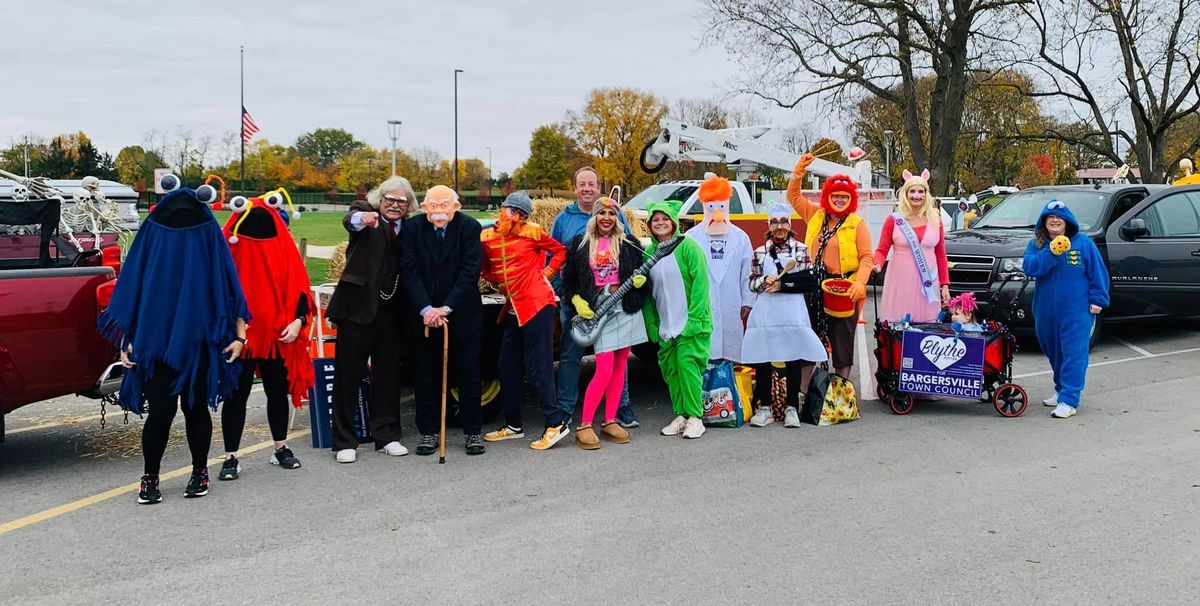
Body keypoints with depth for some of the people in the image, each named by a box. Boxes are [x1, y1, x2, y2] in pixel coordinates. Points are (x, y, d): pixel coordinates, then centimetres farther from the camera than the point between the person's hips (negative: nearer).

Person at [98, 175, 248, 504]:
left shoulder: (210, 243, -1)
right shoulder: (150, 242, 0)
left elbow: (231, 292, 2)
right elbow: (131, 292, 4)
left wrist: (239, 336, -3)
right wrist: (126, 341, 1)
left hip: (199, 346, 0)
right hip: (156, 345, 0)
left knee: (196, 407, 9)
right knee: (160, 411, -3)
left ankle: (200, 472, 25)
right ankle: (150, 477, 14)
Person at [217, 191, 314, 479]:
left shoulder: (285, 250, -1)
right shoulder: (229, 250, -8)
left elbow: (299, 289, 3)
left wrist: (298, 321, -11)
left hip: (277, 336, 3)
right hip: (240, 338, -3)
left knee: (278, 391, 14)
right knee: (236, 395, 3)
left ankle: (281, 449, 30)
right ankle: (231, 457, 10)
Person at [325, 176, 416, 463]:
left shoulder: (409, 228, 11)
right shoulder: (365, 214, 0)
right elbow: (349, 220, -24)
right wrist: (362, 218, -48)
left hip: (391, 311, 4)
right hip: (358, 307, -4)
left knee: (388, 374, 10)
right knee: (348, 374, 2)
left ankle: (387, 436, 21)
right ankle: (345, 441, 10)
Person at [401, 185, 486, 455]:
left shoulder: (470, 227, -10)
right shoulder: (414, 229, -4)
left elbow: (470, 272, -15)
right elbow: (410, 271, -8)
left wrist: (446, 308, -20)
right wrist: (425, 309, -19)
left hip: (463, 314, -2)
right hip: (425, 314, 2)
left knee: (468, 374, 6)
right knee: (426, 375, 7)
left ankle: (473, 432, 17)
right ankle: (428, 432, 18)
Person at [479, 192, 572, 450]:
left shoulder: (532, 232, -3)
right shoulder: (487, 237, 7)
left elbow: (560, 251, 8)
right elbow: (485, 268, 20)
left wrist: (546, 273, 0)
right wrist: (500, 283, 6)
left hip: (537, 305, -6)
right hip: (514, 309, 6)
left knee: (537, 367, -9)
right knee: (508, 368, 10)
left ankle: (556, 422, -4)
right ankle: (514, 425, 22)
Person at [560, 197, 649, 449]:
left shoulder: (628, 244, 8)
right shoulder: (581, 244, 5)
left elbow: (642, 271, 14)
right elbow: (568, 279, 7)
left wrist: (641, 279, -8)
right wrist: (577, 301, -7)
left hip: (626, 308, 3)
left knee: (619, 367, 6)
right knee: (604, 370, -11)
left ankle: (610, 421, 16)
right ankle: (584, 425, -3)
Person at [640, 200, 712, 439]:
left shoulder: (687, 246, -6)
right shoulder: (648, 252, 10)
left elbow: (700, 283, -11)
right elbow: (647, 292, 14)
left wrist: (694, 318, -16)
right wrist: (651, 324, 8)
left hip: (690, 323, -5)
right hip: (664, 327, 5)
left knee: (687, 365, -10)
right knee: (670, 369, 5)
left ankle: (695, 417, -1)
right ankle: (680, 415, 16)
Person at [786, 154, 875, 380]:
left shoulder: (857, 224, -2)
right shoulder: (815, 215, 8)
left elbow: (866, 258, -7)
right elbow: (794, 196, 12)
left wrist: (860, 282, -22)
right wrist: (799, 171, -2)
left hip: (844, 290, -4)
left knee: (842, 341, 4)